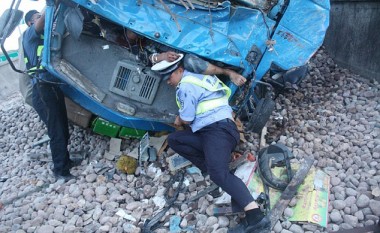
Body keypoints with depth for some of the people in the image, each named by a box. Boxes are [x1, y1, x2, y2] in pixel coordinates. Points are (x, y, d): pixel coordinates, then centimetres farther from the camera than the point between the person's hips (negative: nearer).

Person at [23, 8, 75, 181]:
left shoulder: (46, 37, 25)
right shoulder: (29, 35, 2)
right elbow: (42, 21, -15)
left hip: (54, 88, 8)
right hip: (42, 90, -7)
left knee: (63, 130, 14)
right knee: (57, 133, -5)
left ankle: (65, 161, 29)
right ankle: (60, 170, 4)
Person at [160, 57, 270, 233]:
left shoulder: (185, 85, -4)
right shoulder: (196, 78, 26)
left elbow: (187, 119, -5)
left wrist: (179, 120, 17)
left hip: (218, 128, -10)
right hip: (208, 131, 10)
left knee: (218, 173, -29)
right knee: (173, 139, 9)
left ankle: (255, 216, -38)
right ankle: (210, 165, -5)